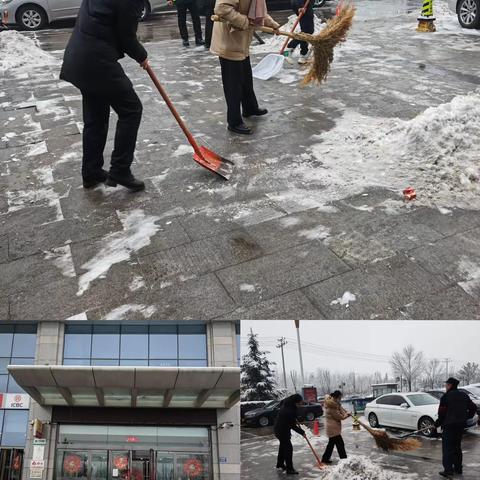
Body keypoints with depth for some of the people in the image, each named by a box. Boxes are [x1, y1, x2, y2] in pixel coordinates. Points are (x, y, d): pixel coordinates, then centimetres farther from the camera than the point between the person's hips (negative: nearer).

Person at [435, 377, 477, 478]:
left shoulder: (446, 396, -10)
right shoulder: (464, 396, 10)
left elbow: (442, 413, -11)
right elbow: (473, 408, 16)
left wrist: (437, 423, 1)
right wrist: (466, 418, 24)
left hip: (449, 425, -7)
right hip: (461, 425, 7)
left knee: (447, 448, -5)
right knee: (457, 447, 18)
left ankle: (448, 470, -10)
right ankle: (458, 468, 23)